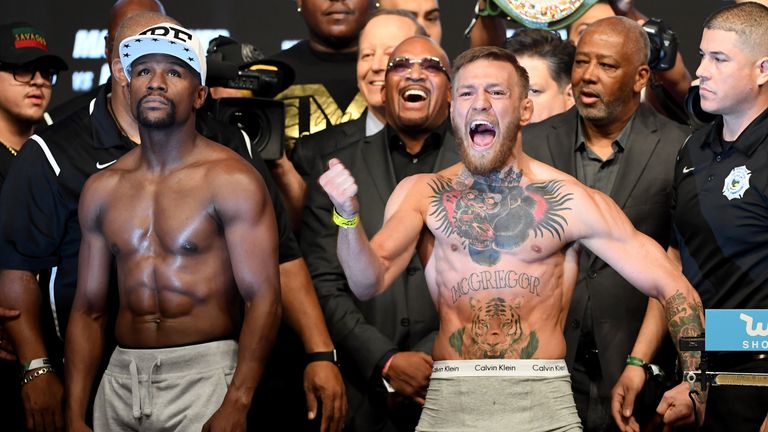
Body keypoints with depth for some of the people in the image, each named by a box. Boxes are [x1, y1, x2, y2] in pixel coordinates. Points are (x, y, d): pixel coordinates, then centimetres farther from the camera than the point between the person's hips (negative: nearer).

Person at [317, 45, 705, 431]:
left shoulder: (569, 200, -1)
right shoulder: (421, 194, 6)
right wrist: (349, 216, -24)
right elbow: (369, 282, -6)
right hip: (448, 400, 1)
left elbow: (672, 288, 1)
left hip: (545, 399, -1)